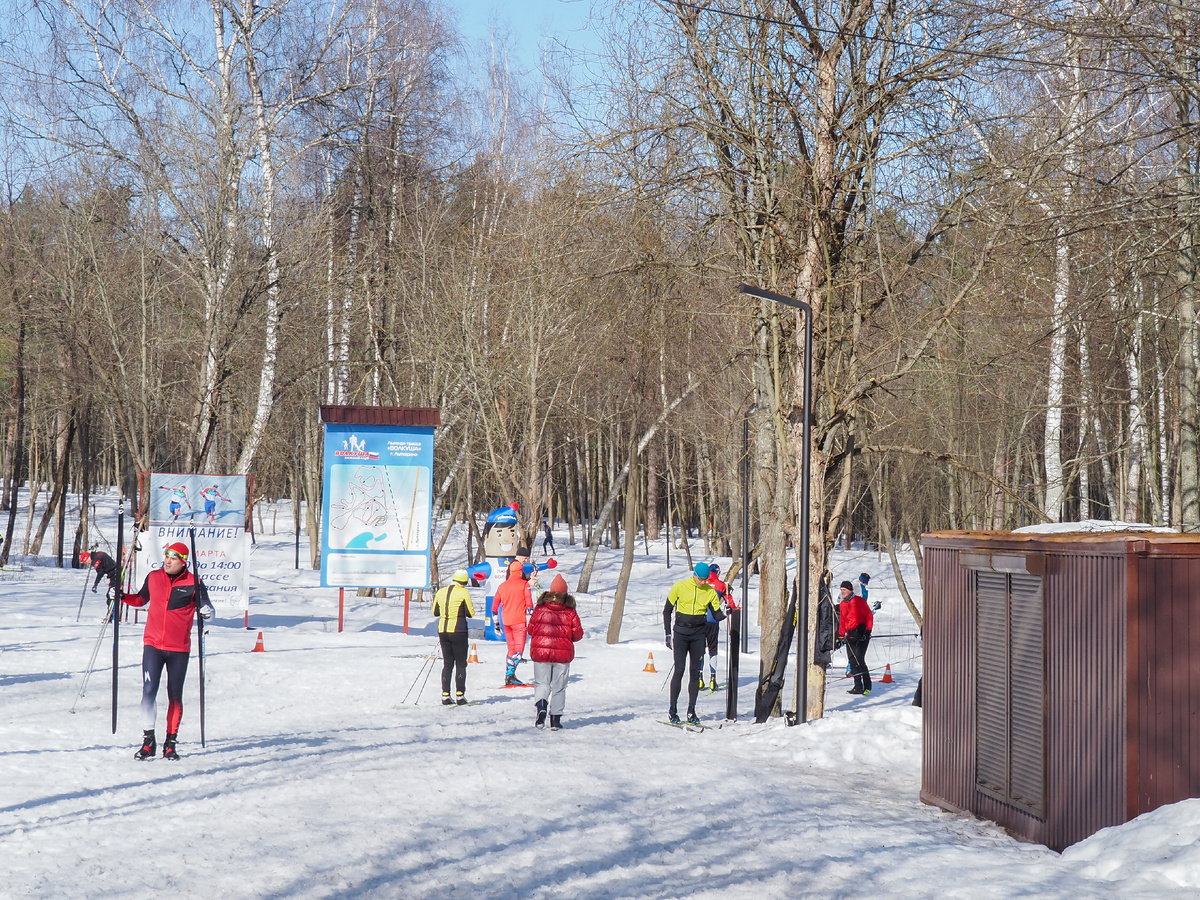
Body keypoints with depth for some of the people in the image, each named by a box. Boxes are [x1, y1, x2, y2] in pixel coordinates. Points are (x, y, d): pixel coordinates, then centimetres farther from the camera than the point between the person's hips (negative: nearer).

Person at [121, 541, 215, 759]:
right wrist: (122, 597, 6)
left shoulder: (193, 584, -5)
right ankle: (148, 741, 0)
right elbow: (141, 599, 21)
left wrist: (206, 613, -26)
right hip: (153, 645, 2)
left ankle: (171, 743, 17)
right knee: (148, 692, -8)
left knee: (175, 696, 7)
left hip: (179, 649, -2)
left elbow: (207, 609, -4)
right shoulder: (153, 578, 5)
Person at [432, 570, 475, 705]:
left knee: (447, 664, 11)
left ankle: (445, 695, 5)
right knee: (460, 664, 5)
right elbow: (470, 613, -7)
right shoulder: (463, 592, -8)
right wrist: (471, 610, 15)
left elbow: (435, 612, 13)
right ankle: (460, 695, -1)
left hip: (442, 631, 4)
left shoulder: (441, 592, 6)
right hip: (458, 631, -4)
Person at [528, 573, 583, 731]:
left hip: (540, 651, 0)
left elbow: (531, 629, 4)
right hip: (563, 653, 0)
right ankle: (555, 719, 10)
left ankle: (541, 707, -16)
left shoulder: (540, 609, -4)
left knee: (542, 684, 12)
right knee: (558, 687, 11)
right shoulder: (570, 612, -5)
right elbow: (578, 634, -1)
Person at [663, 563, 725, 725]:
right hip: (681, 632, -2)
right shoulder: (680, 587, -3)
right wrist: (668, 633, -1)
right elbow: (667, 610, 4)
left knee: (695, 672, 2)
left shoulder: (710, 591, 3)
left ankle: (691, 711, 7)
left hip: (699, 634, 2)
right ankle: (672, 710, 0)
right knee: (679, 670, -8)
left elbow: (716, 615, 5)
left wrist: (724, 613, -19)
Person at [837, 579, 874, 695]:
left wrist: (868, 630, -13)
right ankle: (858, 686, 5)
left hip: (861, 633, -7)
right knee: (852, 660, 2)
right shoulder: (842, 604, 16)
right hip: (850, 635, 7)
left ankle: (867, 685, -7)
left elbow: (869, 615, -6)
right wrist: (841, 635, 19)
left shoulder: (858, 601, -5)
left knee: (858, 658, -15)